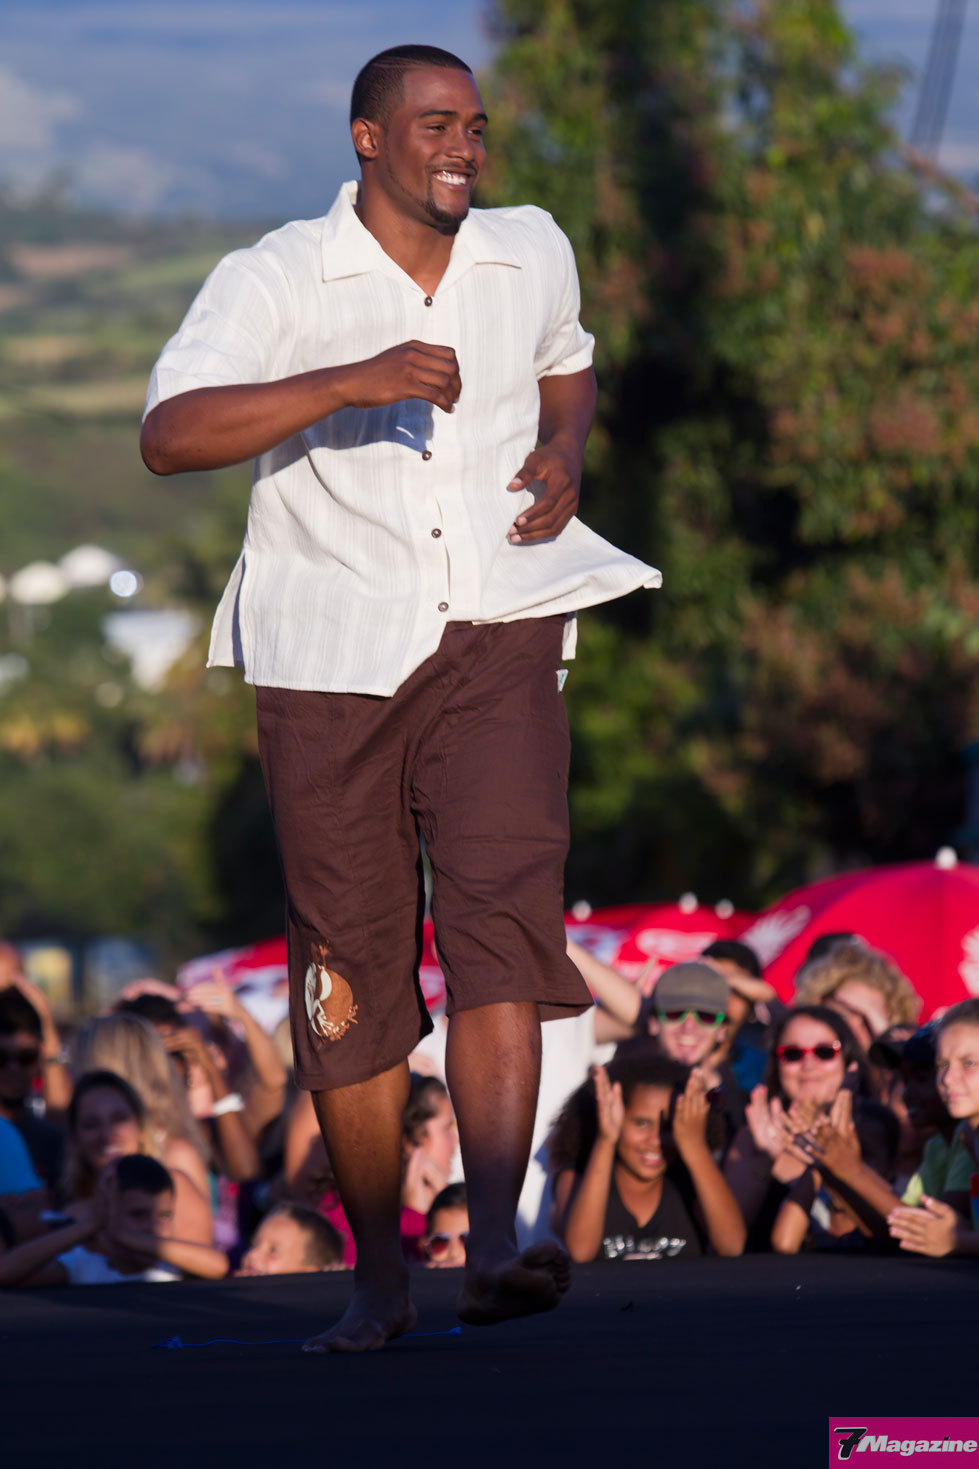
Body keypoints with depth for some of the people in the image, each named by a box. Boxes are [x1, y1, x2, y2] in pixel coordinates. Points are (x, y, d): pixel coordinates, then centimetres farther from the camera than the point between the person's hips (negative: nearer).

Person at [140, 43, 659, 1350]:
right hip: (331, 653, -1)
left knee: (503, 910, -21)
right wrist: (352, 382, -27)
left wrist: (564, 454, 9)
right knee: (349, 965, 1)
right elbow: (169, 435, -17)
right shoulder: (277, 279, -3)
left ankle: (497, 1242, -31)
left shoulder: (533, 254, 11)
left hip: (496, 639, 2)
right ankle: (378, 1277, 16)